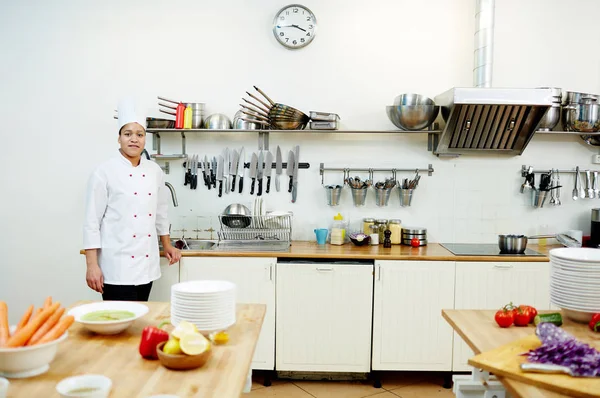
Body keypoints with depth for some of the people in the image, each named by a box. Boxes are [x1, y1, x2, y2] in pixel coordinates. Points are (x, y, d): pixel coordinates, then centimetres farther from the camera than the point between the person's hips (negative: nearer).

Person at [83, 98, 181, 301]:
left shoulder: (155, 171, 7)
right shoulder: (104, 172, -7)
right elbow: (92, 221, -8)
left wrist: (167, 245, 23)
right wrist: (92, 265, -11)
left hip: (147, 264, 5)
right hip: (117, 266, -5)